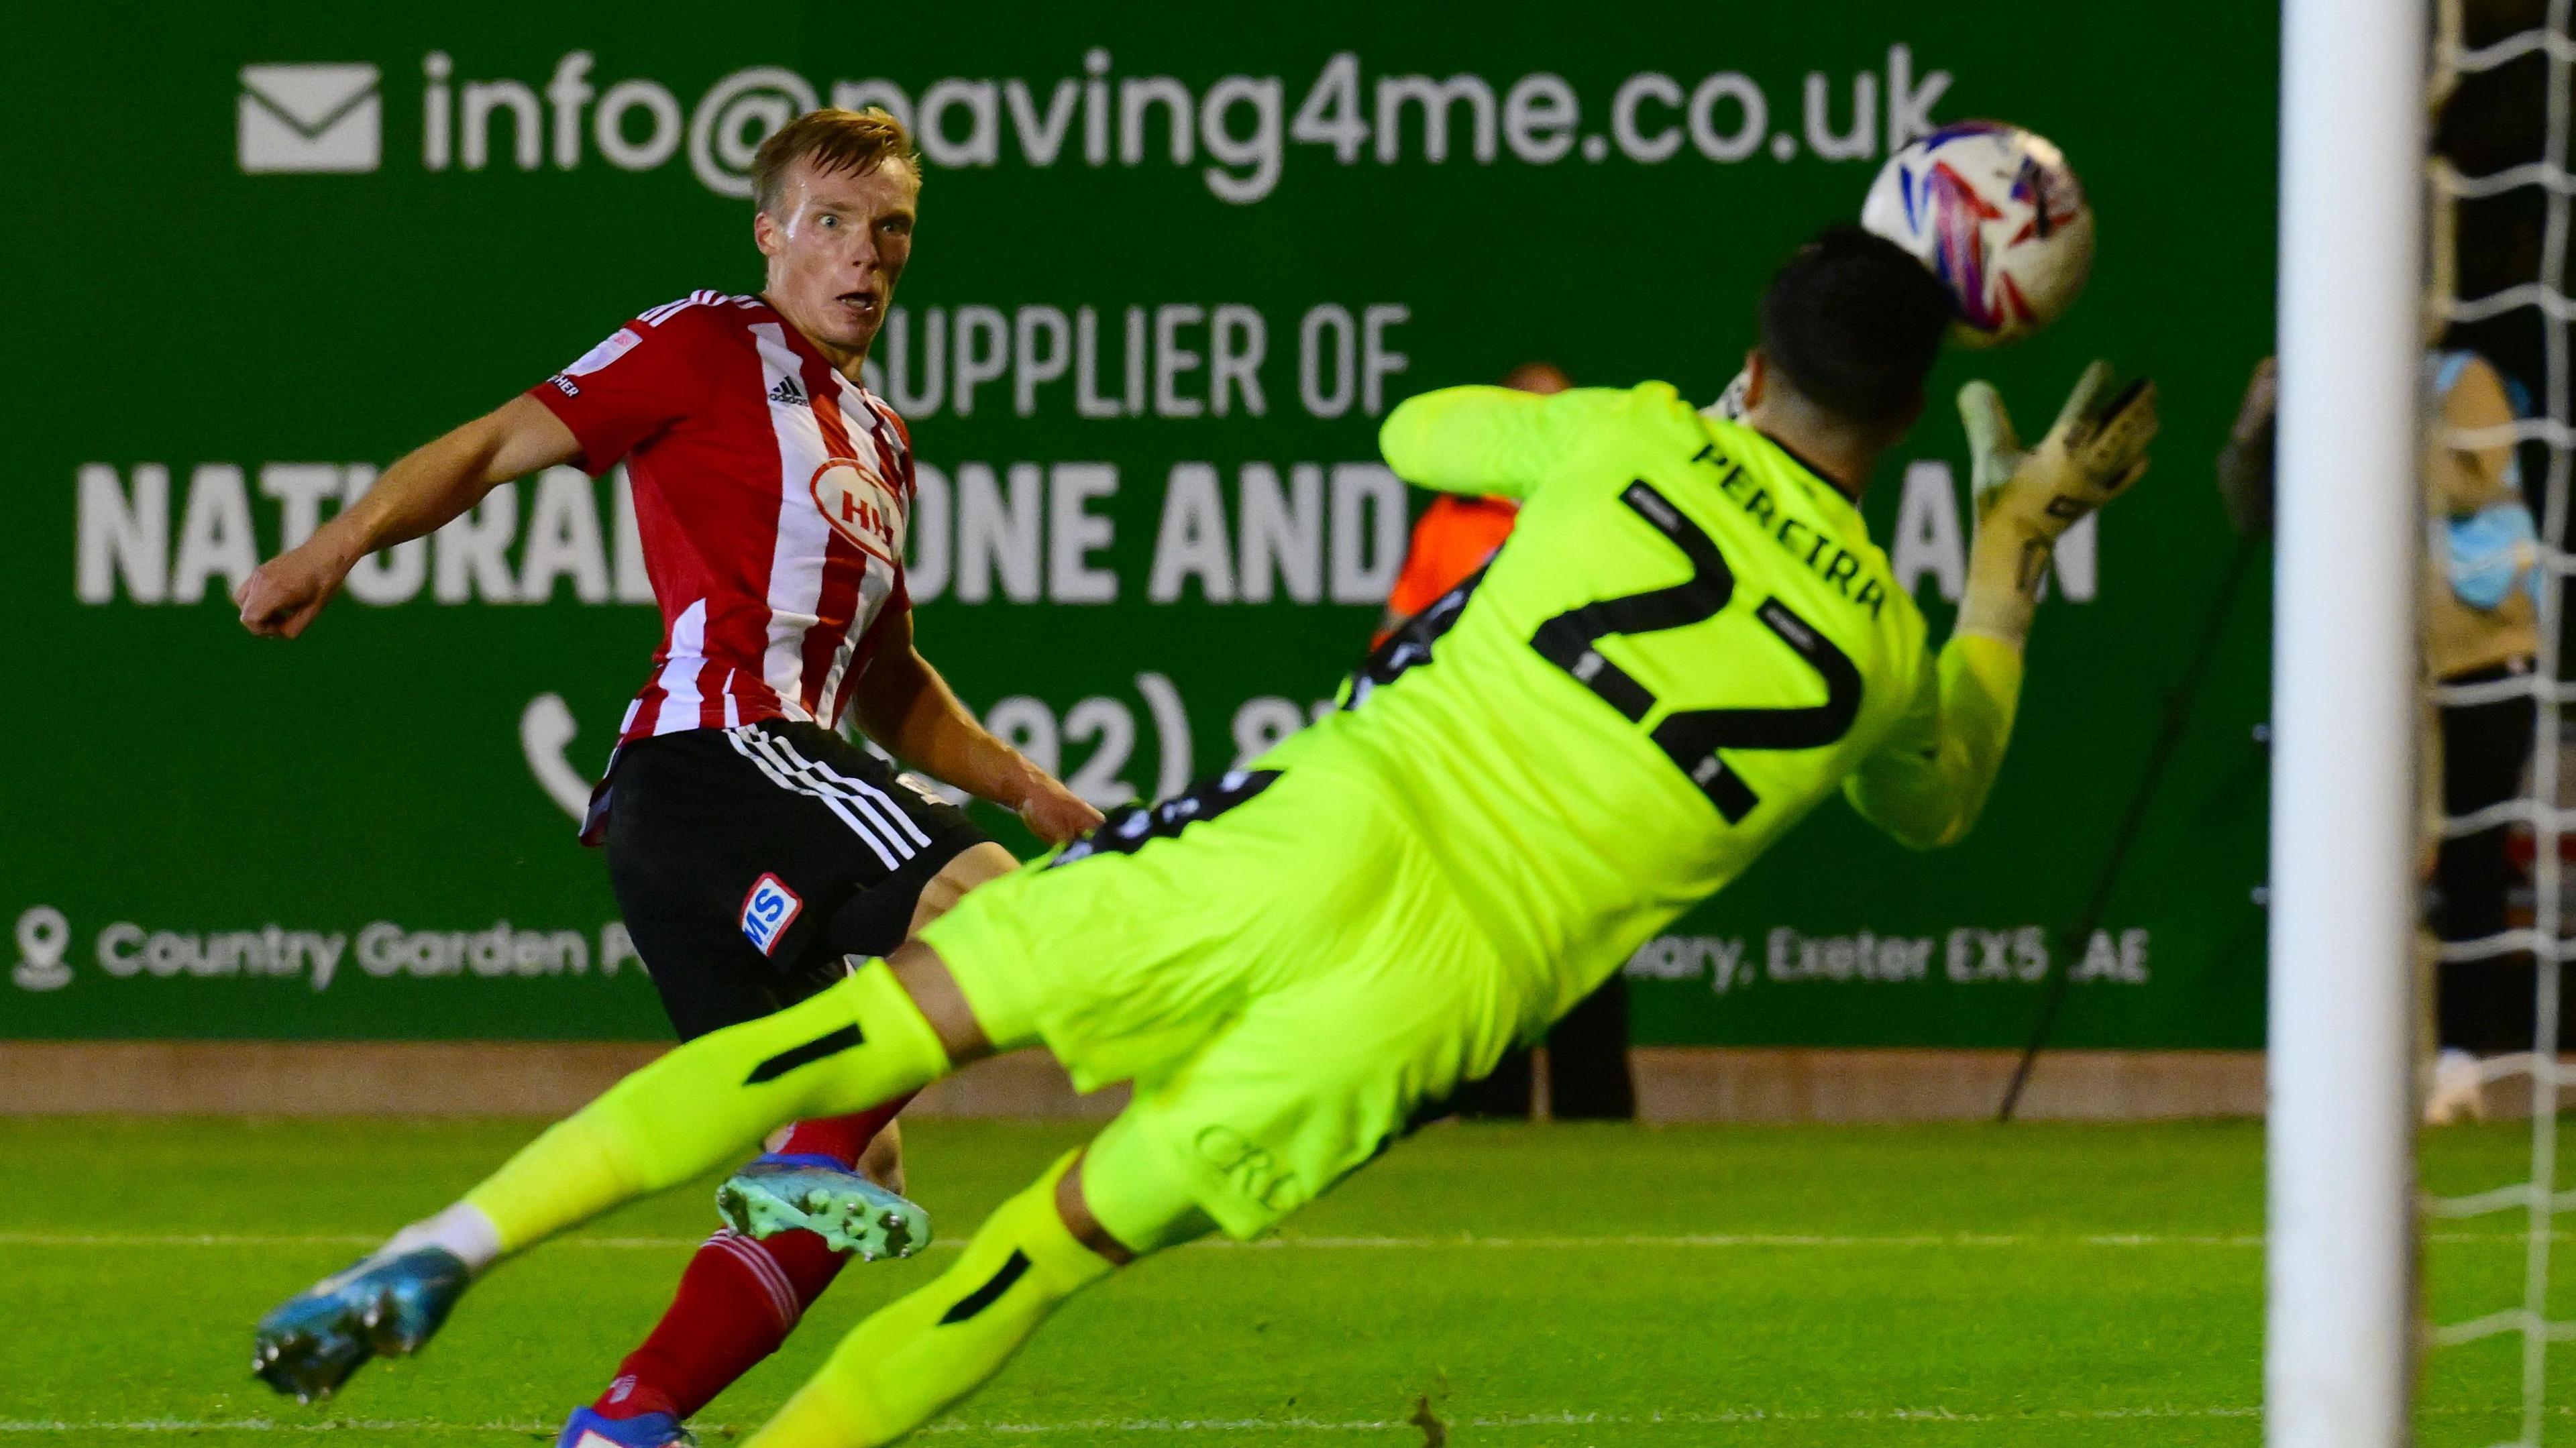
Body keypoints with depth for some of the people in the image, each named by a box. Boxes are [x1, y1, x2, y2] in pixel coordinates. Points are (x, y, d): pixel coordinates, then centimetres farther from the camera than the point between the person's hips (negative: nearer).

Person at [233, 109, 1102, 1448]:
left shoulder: (879, 444, 28)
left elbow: (889, 687, 36)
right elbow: (499, 446, -3)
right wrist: (344, 542, -18)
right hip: (708, 752, -9)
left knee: (844, 1173, 3)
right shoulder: (710, 348, 4)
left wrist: (1022, 787, 23)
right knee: (986, 903, -30)